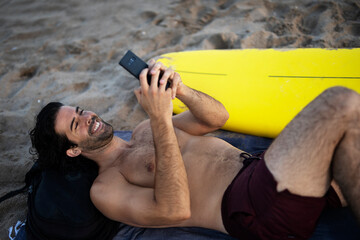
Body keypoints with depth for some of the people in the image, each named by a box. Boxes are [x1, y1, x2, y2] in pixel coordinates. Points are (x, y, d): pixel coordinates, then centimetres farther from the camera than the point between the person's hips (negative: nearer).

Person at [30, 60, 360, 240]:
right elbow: (175, 210, -17)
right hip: (249, 207, -7)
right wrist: (161, 119, -20)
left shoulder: (145, 130, 22)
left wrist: (180, 90, -5)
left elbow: (217, 117, 16)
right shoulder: (105, 189, 1)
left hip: (261, 172, 8)